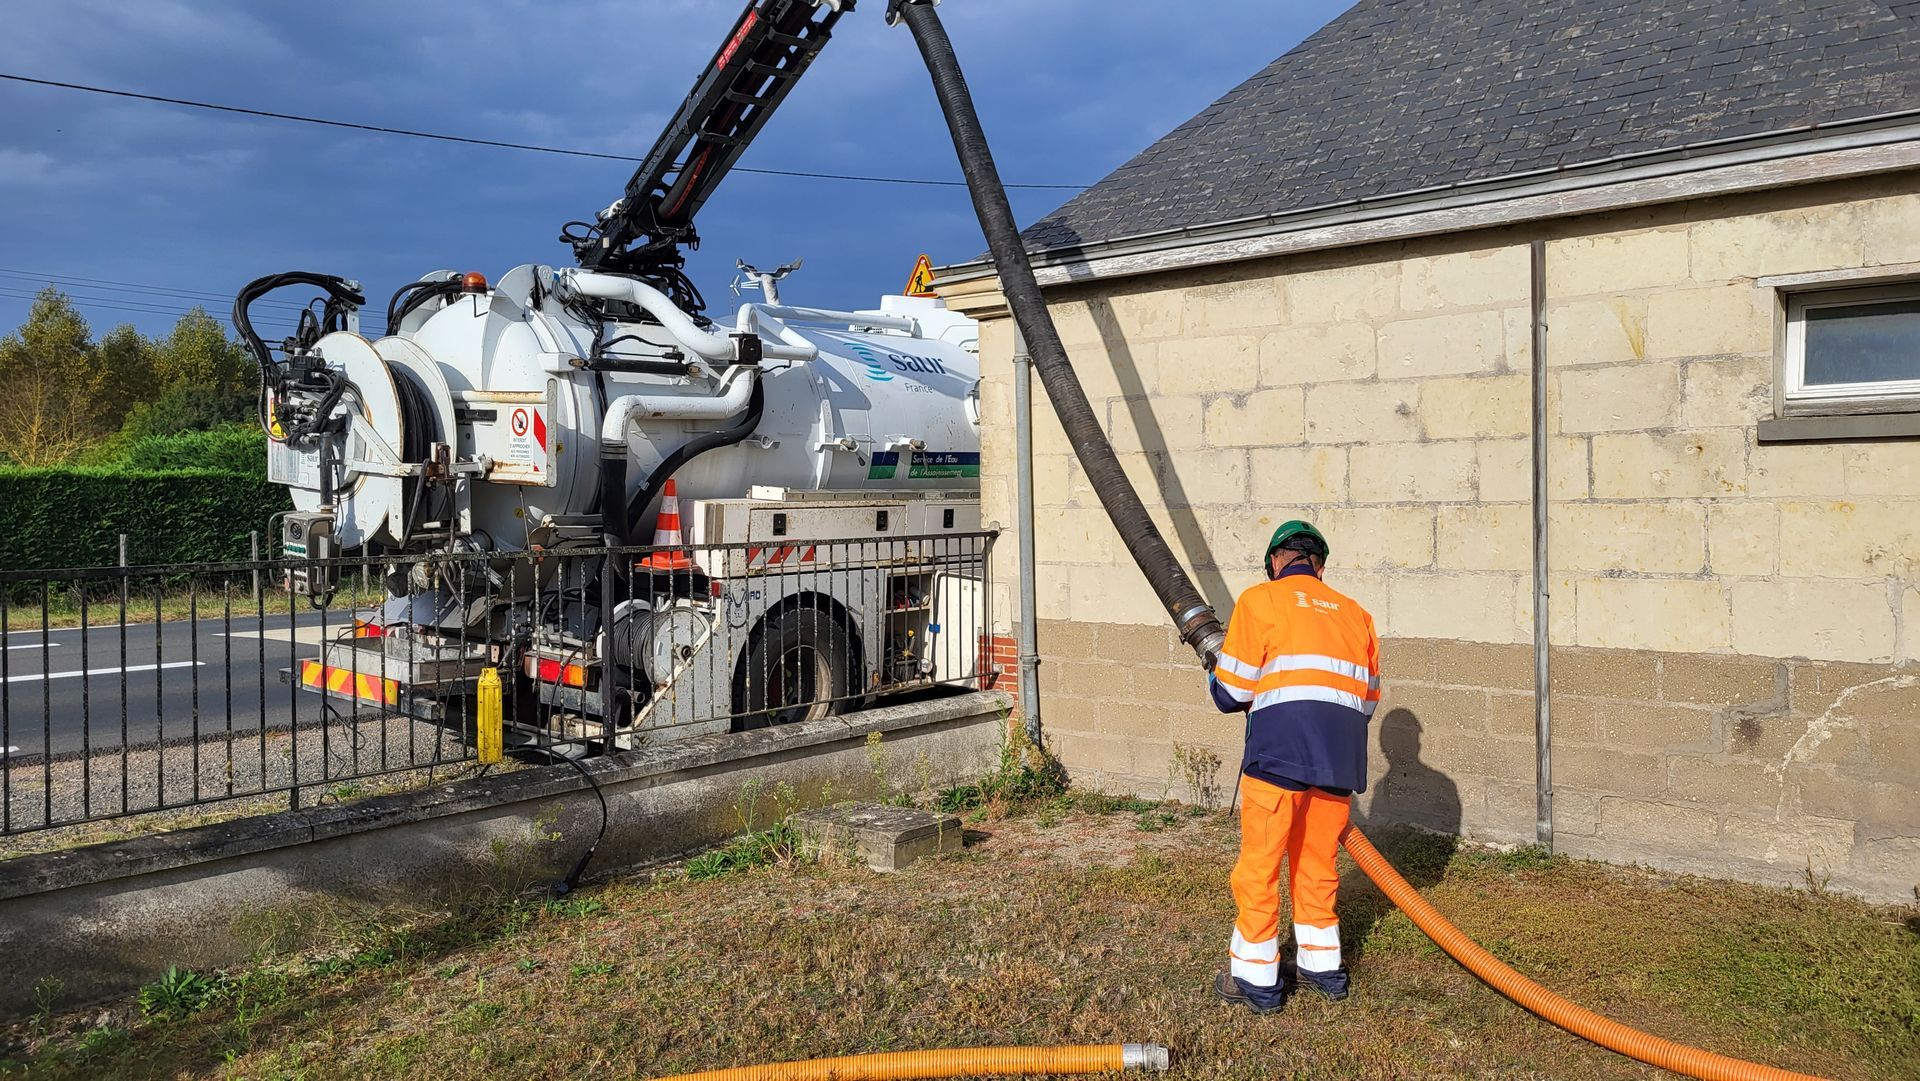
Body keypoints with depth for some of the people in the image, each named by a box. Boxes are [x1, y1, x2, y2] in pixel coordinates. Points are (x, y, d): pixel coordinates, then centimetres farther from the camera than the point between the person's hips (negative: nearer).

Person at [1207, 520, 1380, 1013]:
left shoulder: (1260, 599, 3)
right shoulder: (1355, 612, 18)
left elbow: (1232, 692, 1)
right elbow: (1368, 699, 19)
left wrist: (1214, 677, 23)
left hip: (1278, 751, -5)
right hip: (1339, 759, 5)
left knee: (1258, 865, 5)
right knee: (1317, 862, 20)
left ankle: (1256, 977, 12)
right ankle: (1322, 966, 30)